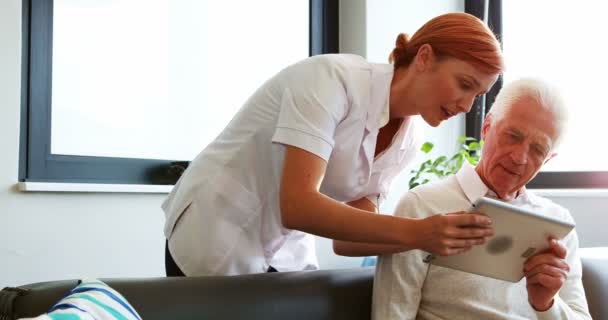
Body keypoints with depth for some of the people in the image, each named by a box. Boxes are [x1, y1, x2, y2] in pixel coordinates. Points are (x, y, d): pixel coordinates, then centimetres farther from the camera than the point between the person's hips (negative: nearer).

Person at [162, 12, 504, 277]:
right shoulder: (334, 77, -24)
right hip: (218, 241, -6)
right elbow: (296, 206, -33)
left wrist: (427, 236, -19)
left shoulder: (407, 141, -3)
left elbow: (347, 237, -4)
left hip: (289, 253, 6)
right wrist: (413, 231, -38)